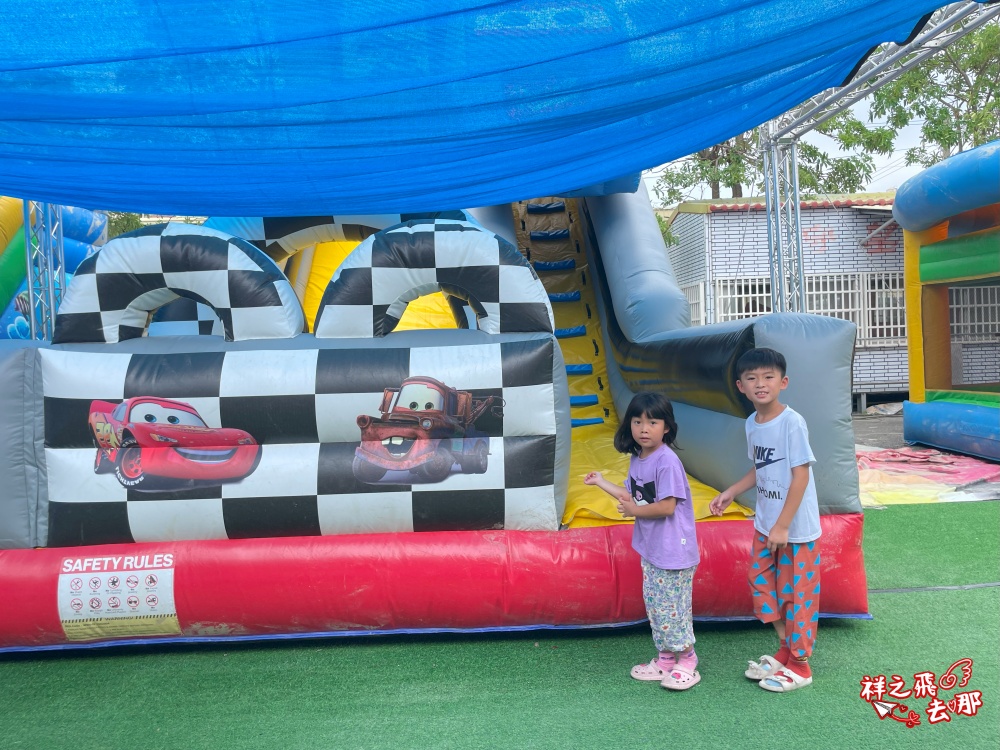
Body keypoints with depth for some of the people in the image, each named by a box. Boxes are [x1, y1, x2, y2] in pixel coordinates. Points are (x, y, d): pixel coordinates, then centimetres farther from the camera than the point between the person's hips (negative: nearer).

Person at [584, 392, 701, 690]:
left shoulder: (667, 461, -22)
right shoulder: (637, 459, 5)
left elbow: (667, 506, -23)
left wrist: (635, 511, -11)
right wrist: (602, 483, 14)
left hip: (674, 552, -9)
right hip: (650, 549, 9)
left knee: (672, 608, 2)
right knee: (654, 605, 16)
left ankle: (687, 662, 19)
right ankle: (665, 659, 30)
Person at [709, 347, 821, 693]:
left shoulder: (792, 422, -20)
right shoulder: (752, 423, 3)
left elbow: (801, 475, -20)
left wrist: (783, 525, -21)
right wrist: (731, 493, 13)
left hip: (796, 527, -8)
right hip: (765, 525, 8)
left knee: (797, 593, 5)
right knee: (762, 583, 16)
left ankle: (799, 666, 22)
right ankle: (785, 651, 35)